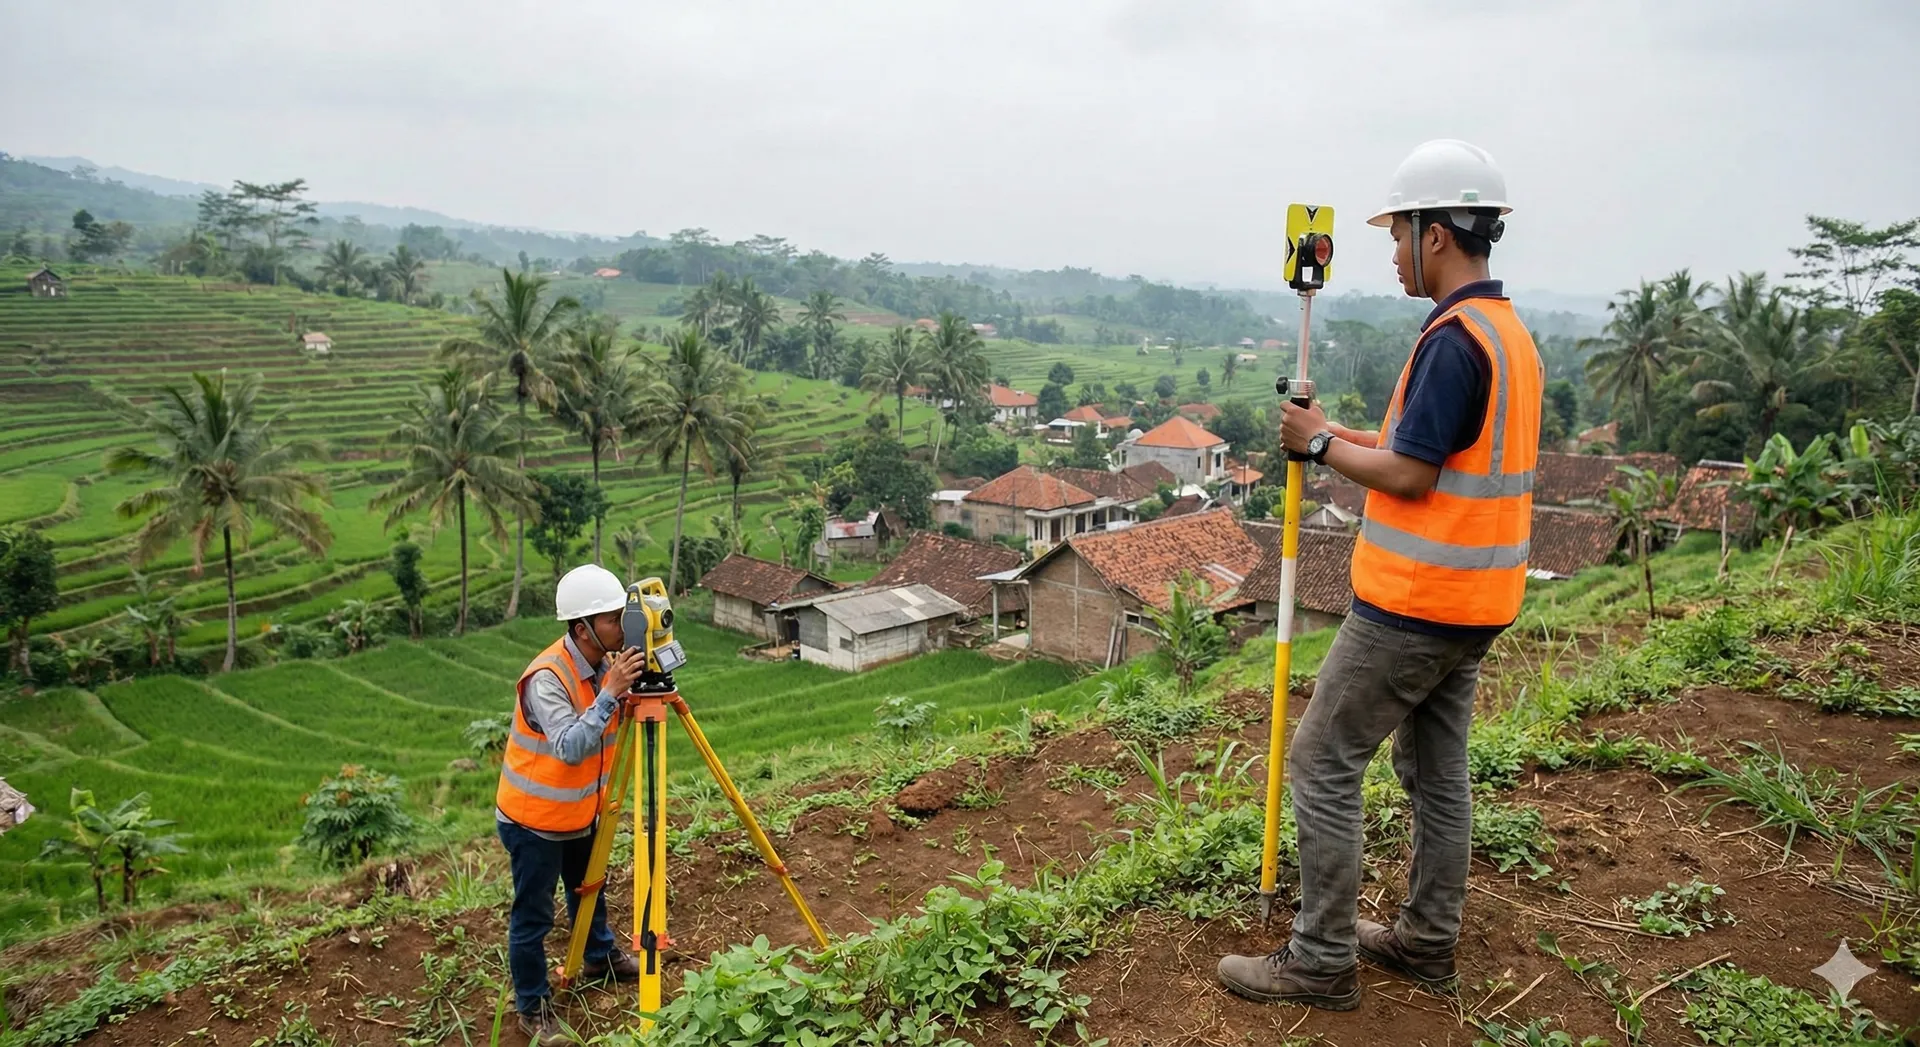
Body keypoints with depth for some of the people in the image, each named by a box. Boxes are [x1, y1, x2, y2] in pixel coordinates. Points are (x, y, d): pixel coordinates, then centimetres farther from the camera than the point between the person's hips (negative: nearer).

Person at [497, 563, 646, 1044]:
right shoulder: (546, 678, -30)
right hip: (533, 819, -8)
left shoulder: (607, 662, -7)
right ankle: (533, 1006, 21)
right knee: (533, 916, 5)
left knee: (589, 890, 26)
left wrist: (632, 689, -16)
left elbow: (614, 722, 1)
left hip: (578, 812, 8)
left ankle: (601, 958, 48)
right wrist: (609, 693, -43)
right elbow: (570, 747, -39)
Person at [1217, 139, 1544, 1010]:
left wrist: (1321, 445, -6)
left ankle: (1321, 963, 8)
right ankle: (1427, 941, 29)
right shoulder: (1512, 333, 11)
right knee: (1436, 771, 17)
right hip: (1473, 606, 10)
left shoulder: (1454, 337, -20)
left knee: (1322, 762, -1)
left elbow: (1409, 476, -20)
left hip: (1413, 604, -10)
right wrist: (1341, 435, 10)